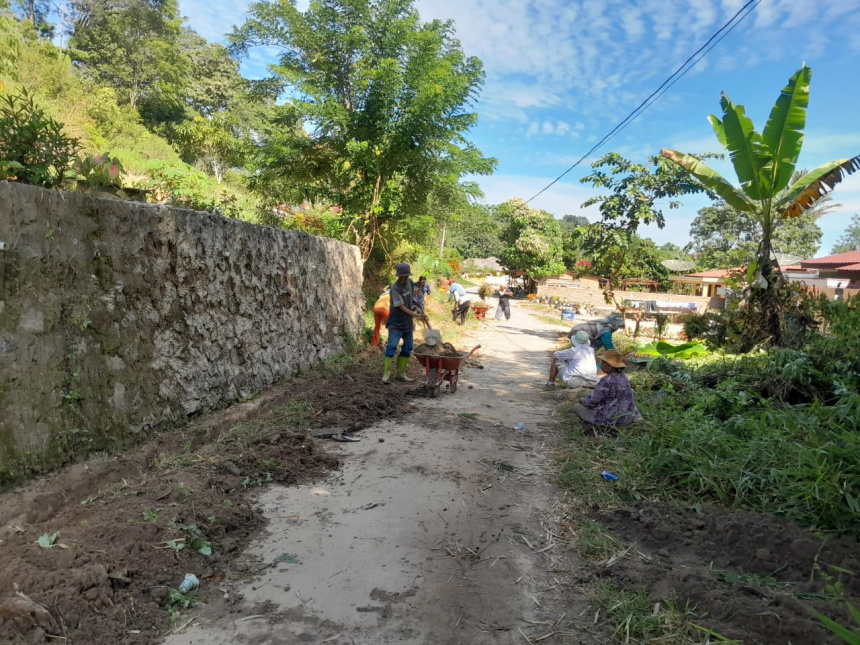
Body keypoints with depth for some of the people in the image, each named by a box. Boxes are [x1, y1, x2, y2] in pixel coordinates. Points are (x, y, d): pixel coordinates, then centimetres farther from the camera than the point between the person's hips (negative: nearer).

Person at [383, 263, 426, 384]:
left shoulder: (410, 283, 3)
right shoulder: (395, 288, -18)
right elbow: (401, 307, -23)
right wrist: (416, 315, -30)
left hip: (407, 322, 7)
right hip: (396, 323, -7)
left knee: (408, 348, 9)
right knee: (392, 346, -14)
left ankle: (400, 373, 17)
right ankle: (386, 373, -7)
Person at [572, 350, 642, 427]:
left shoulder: (607, 381, -24)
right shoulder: (623, 376, 2)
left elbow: (593, 400, -17)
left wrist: (581, 401, 4)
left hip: (611, 419, -8)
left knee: (577, 406, 2)